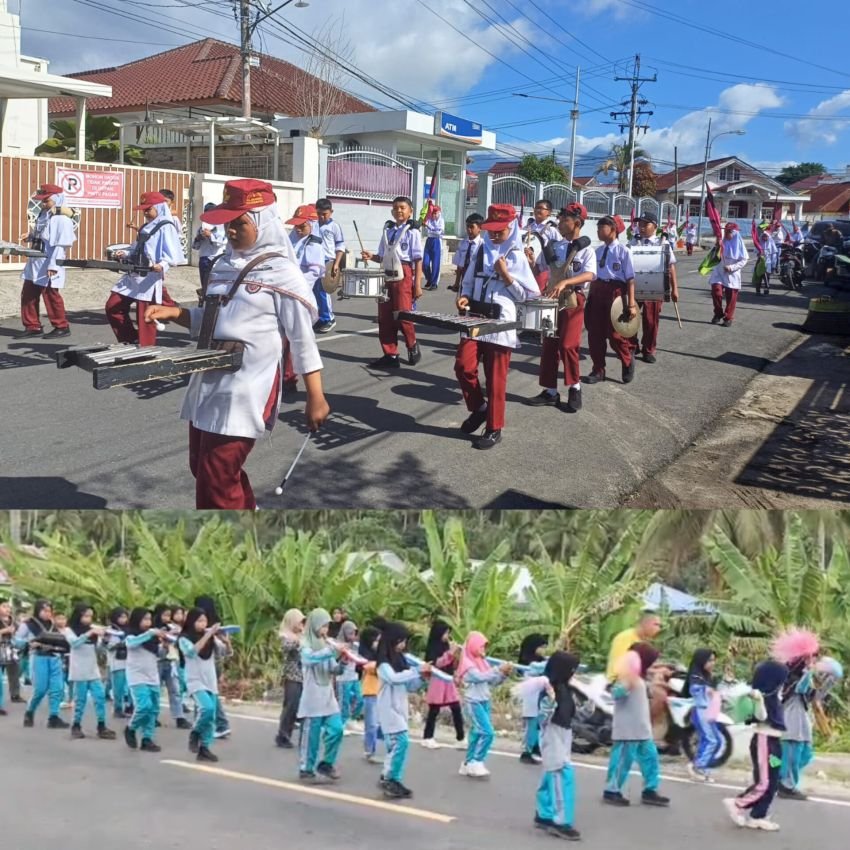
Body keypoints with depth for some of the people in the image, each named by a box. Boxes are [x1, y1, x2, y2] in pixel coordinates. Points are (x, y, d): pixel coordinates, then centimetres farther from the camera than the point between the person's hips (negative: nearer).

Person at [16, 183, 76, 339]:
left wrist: (53, 266, -27)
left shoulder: (61, 219, -17)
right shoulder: (42, 215, 11)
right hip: (35, 263, 9)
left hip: (48, 265, -9)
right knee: (28, 295, 12)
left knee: (51, 296, -1)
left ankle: (62, 327, 12)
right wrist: (30, 236, 5)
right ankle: (33, 326, 20)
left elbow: (60, 245, -23)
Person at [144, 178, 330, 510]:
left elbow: (303, 338, -10)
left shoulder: (281, 272, -9)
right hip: (208, 384, 8)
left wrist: (316, 398, -13)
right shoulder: (222, 266, 11)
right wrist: (172, 313, 2)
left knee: (215, 482, -6)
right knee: (202, 468, 19)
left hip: (245, 391, -8)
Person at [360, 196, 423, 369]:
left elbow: (418, 260, -6)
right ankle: (390, 355, 11)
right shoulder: (387, 231, 12)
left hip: (403, 276, -6)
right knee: (384, 318, 4)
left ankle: (413, 346, 20)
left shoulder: (412, 232, -4)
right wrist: (372, 257, -3)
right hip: (386, 276, 6)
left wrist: (417, 284, -12)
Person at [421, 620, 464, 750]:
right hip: (437, 682, -6)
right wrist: (450, 653, -20)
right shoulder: (432, 647, -8)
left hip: (448, 682, 6)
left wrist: (456, 656, -3)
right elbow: (435, 663, -20)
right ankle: (427, 738, 7)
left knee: (456, 709, 1)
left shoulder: (447, 645, 11)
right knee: (434, 711, -2)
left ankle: (461, 737, 5)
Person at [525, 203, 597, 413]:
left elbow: (589, 275, -22)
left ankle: (575, 388, 9)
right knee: (549, 345, 5)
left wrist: (564, 282, -37)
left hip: (574, 299, -5)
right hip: (553, 299, 5)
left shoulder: (586, 250, -6)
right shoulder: (553, 247, 9)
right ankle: (550, 391, 13)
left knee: (567, 345, -10)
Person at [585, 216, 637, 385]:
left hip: (615, 291, -6)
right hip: (597, 291, 6)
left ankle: (628, 362, 29)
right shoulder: (598, 250, 10)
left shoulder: (623, 251, -9)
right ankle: (598, 370, 21)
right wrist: (590, 297, 13)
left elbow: (630, 279, -9)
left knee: (615, 334, 1)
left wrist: (631, 304, -12)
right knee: (594, 333, 8)